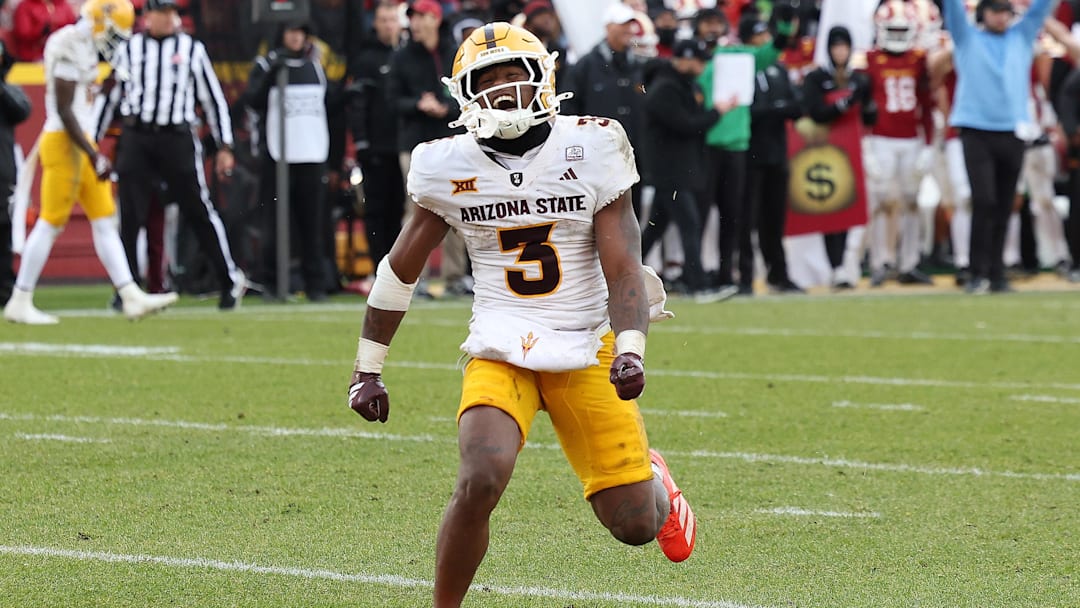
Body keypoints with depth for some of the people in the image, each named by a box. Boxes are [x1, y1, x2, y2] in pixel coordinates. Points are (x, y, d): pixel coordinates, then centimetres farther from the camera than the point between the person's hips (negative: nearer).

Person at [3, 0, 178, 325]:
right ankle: (19, 303, 3)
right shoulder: (69, 48, -17)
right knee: (50, 223, -4)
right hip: (63, 141, -10)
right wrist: (94, 156, -20)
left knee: (105, 221, 7)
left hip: (80, 142, 10)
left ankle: (131, 297, 6)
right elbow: (64, 110, -20)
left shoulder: (86, 46, 12)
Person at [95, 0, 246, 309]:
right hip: (136, 139, 1)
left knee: (199, 211, -1)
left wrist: (224, 147, 4)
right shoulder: (130, 49, 9)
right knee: (129, 216, -1)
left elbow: (213, 99, 8)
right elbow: (110, 96, 13)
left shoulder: (192, 49, 7)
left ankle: (230, 279, 10)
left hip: (178, 139, -1)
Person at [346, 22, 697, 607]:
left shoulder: (590, 151, -5)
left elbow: (622, 268, -6)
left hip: (586, 350, 0)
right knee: (481, 479, -28)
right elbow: (399, 269, 9)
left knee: (634, 526, 0)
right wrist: (367, 370, 10)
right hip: (500, 351, 0)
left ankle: (652, 484, 39)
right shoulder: (452, 167, -2)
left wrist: (630, 349, -23)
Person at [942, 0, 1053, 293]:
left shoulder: (1021, 37, 16)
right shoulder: (967, 38, 9)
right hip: (977, 133, -3)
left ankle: (996, 274, 9)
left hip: (1013, 133, 3)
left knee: (1003, 208, 4)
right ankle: (978, 274, -9)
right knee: (984, 201, -13)